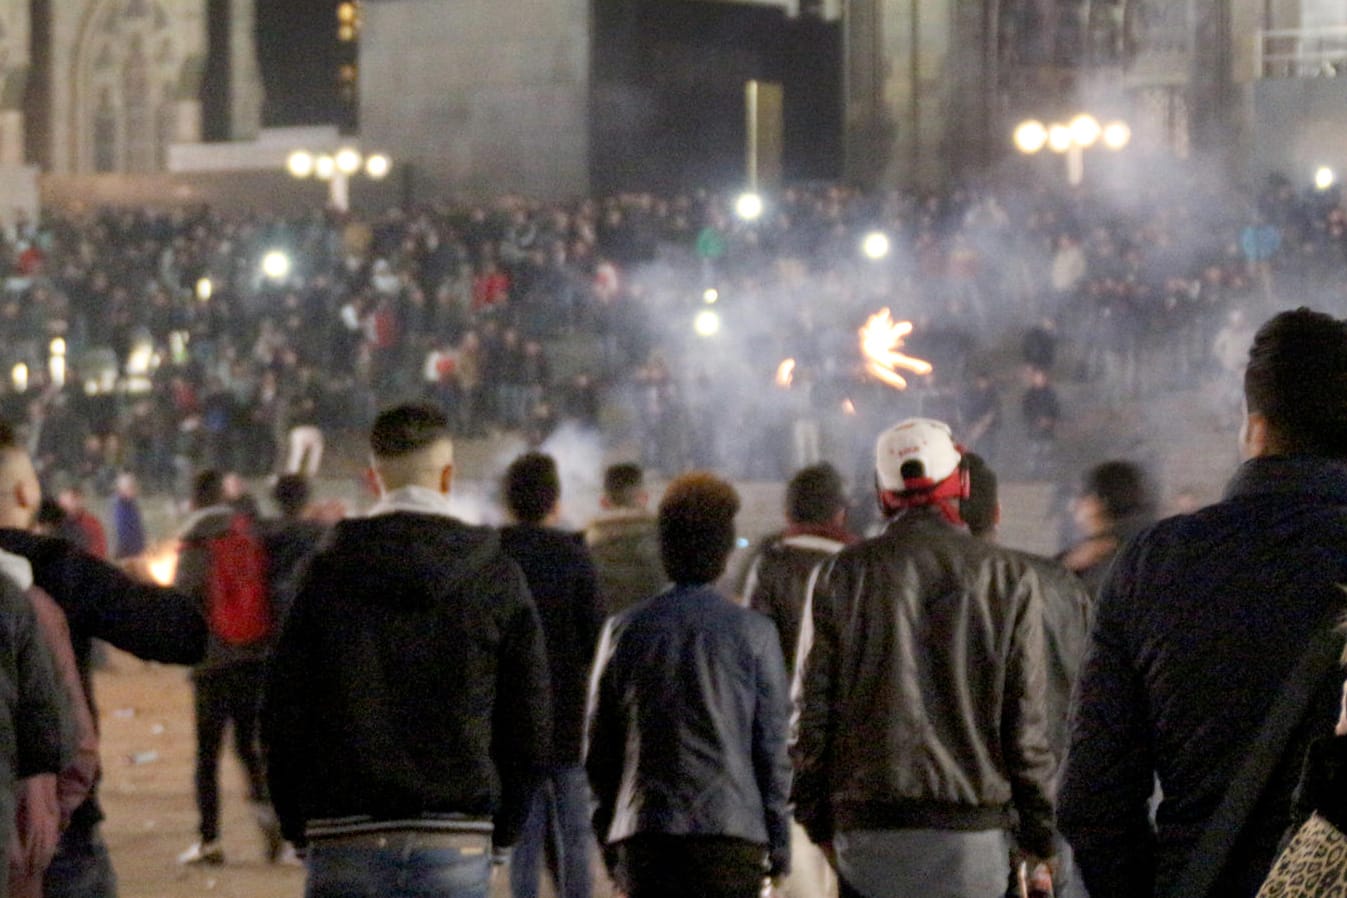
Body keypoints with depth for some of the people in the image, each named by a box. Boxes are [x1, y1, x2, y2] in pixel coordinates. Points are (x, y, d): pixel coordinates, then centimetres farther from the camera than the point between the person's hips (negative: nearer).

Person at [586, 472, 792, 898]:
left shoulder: (625, 630, 5)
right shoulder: (752, 632, -1)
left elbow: (598, 748, 9)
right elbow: (772, 745, 1)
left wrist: (607, 836, 18)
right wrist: (779, 839, 8)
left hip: (644, 831, 2)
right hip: (731, 831, -2)